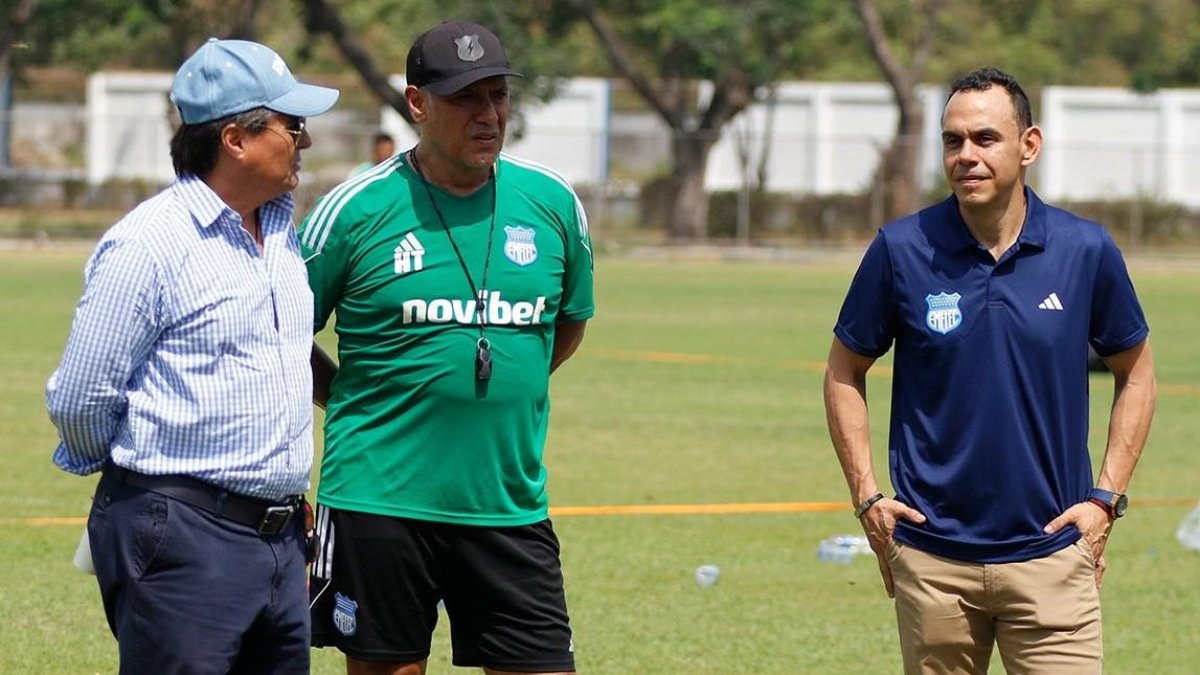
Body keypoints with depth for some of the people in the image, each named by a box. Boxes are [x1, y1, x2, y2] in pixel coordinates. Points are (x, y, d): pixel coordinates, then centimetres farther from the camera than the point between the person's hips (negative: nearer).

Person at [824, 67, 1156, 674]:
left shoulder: (1087, 252, -1)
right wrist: (867, 496, 2)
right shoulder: (901, 250, -2)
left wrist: (1105, 498, 4)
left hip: (1050, 556, 0)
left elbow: (1135, 375, 13)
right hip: (931, 558, 0)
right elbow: (844, 373, 10)